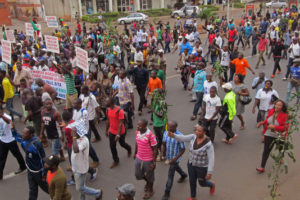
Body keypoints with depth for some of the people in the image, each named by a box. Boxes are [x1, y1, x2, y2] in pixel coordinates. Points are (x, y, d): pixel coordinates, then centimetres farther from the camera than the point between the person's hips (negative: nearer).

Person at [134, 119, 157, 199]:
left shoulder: (150, 135, -28)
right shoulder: (137, 132, -8)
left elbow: (155, 149, -19)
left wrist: (154, 162, -17)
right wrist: (135, 153, 19)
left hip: (148, 160, -6)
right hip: (138, 158, 6)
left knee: (149, 175, 16)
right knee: (138, 174, 19)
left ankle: (150, 191, 42)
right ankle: (147, 182, 51)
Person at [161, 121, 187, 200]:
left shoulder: (179, 136, -29)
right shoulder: (166, 133, -11)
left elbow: (183, 149, -21)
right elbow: (164, 143, 3)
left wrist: (175, 159, -26)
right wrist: (163, 152, -15)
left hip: (175, 157, -6)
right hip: (169, 156, 7)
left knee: (170, 174, 1)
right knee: (175, 167, 31)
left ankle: (167, 193, 17)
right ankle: (183, 175, 61)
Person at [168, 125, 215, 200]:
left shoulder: (208, 144, -30)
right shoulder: (193, 137, -15)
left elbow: (211, 159, -26)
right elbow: (182, 138, -23)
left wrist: (210, 172, -25)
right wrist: (173, 135, -43)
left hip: (202, 167, -4)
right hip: (191, 164, 5)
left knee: (202, 183, 20)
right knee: (192, 181, 20)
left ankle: (212, 185, 55)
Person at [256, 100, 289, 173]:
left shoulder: (285, 115, -20)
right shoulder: (271, 111, -6)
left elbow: (285, 127, -22)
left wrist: (274, 127, -29)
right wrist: (262, 123, -5)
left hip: (279, 136, -2)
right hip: (269, 135, 2)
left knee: (281, 149, 25)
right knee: (266, 150, -3)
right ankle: (262, 167, 0)